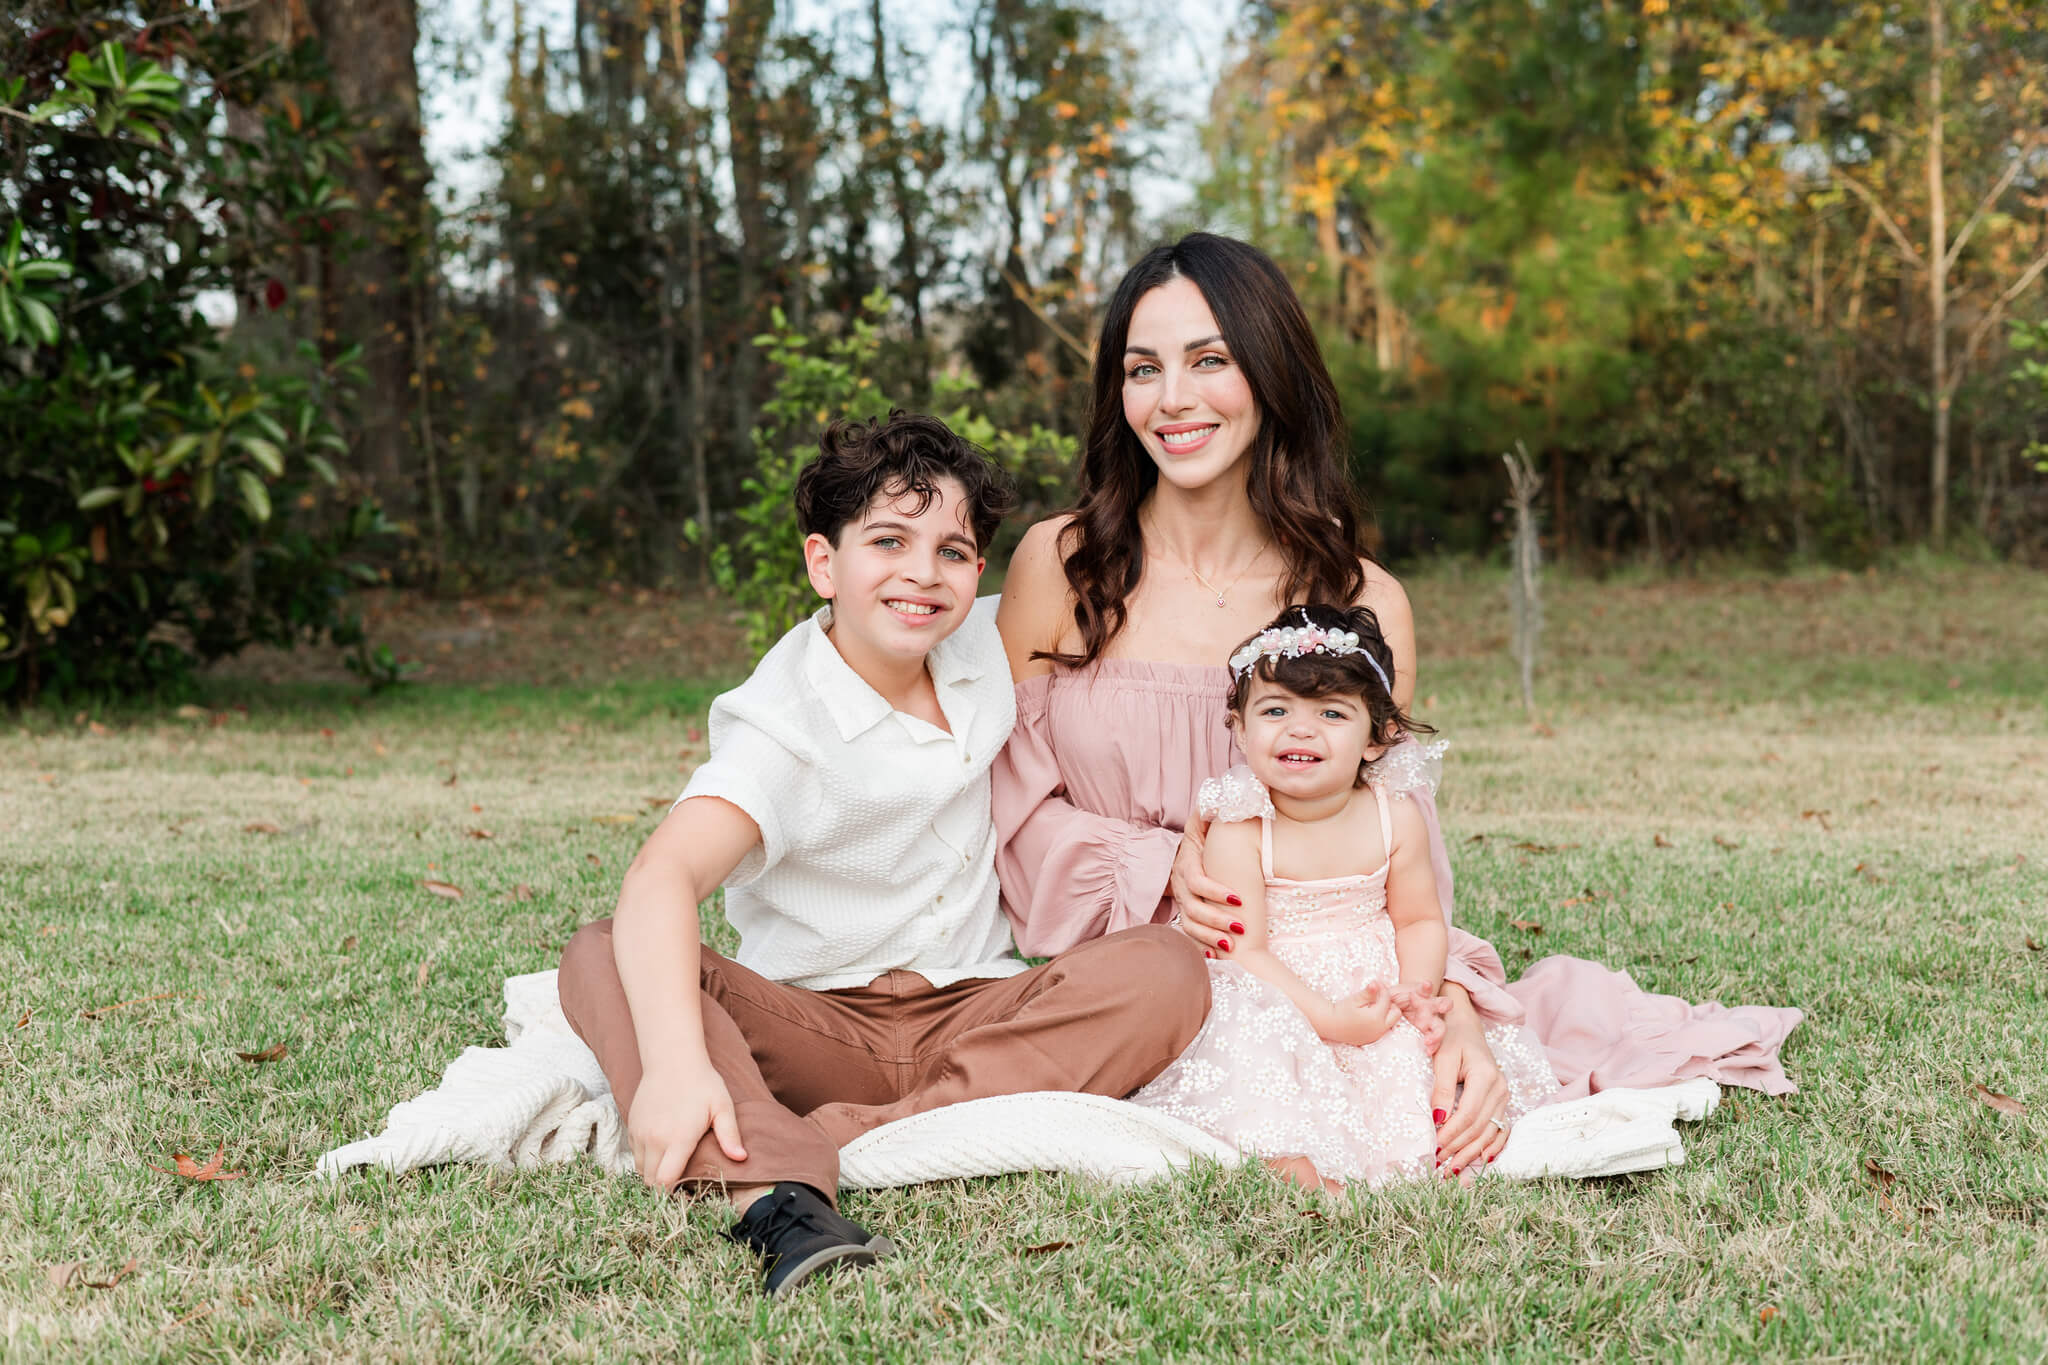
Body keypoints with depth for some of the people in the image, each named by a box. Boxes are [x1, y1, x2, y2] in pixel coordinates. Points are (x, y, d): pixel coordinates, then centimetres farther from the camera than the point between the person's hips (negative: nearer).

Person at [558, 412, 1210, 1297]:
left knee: (1164, 970, -24)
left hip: (973, 1016, 4)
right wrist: (675, 1060, -49)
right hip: (814, 1026, -3)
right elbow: (663, 878, -33)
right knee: (600, 960, -28)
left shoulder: (986, 650, 3)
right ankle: (780, 1199, -54)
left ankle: (837, 1141, -35)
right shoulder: (782, 725, -15)